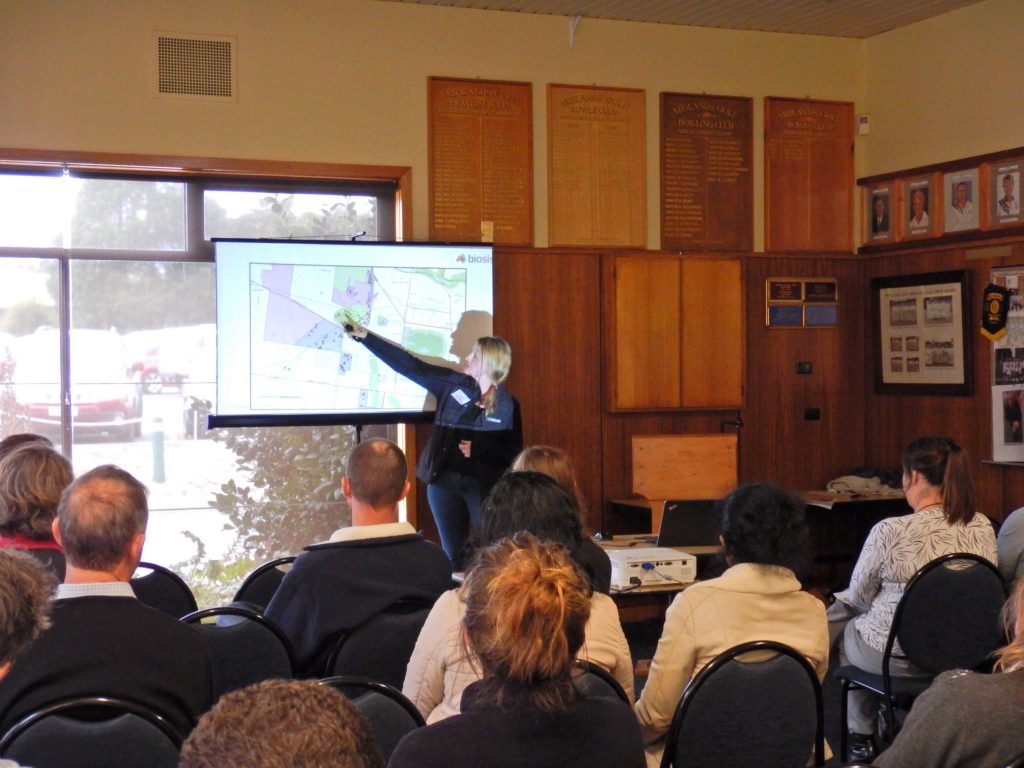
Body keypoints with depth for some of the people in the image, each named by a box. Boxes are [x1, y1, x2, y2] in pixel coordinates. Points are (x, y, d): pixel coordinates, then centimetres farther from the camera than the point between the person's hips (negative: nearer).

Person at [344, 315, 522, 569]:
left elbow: (513, 452, -3)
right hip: (444, 481, 3)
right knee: (453, 554, 10)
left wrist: (477, 449, -18)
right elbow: (410, 365, -1)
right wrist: (364, 336, -4)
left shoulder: (507, 404, -4)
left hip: (483, 486, -3)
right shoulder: (452, 384, 1)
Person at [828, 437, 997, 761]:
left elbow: (859, 595, -8)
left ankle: (861, 736, 39)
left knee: (845, 629, 28)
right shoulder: (983, 527, -8)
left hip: (896, 657, -5)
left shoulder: (890, 532, -24)